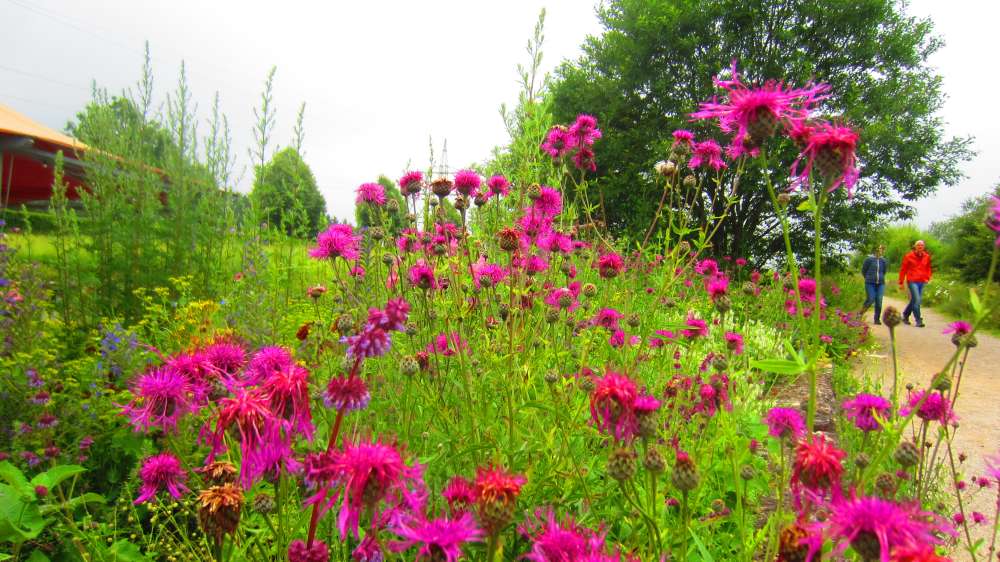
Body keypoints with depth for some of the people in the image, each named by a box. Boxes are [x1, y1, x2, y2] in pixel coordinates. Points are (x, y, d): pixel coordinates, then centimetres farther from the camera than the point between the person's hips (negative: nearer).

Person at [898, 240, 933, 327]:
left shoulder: (926, 257, 9)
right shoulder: (909, 256, -3)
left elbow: (928, 268, 22)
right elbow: (903, 270, 2)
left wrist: (927, 278, 7)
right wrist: (901, 283, 2)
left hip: (922, 282, 5)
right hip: (912, 281, -5)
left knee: (914, 301, 11)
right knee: (916, 300, -13)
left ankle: (905, 315, 31)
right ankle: (918, 321, -9)